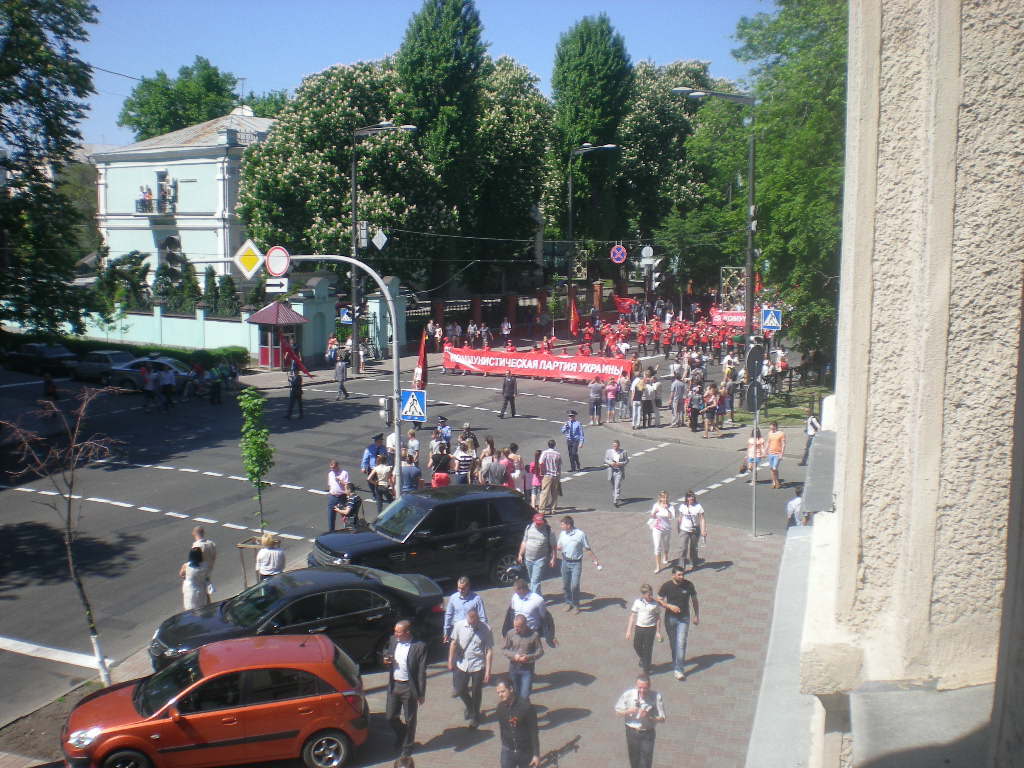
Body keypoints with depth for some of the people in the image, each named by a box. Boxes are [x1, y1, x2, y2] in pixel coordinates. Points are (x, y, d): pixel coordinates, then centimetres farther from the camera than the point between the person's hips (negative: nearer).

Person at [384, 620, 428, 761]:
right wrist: (386, 661, -7)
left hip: (409, 687, -5)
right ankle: (401, 733, 42)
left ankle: (407, 746, 31)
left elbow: (422, 672, -13)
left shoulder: (419, 646, -17)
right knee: (390, 716, 13)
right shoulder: (393, 640, -1)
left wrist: (421, 693, -11)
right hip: (394, 685, 5)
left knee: (409, 719, 11)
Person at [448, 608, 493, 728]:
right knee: (460, 689, 12)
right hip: (462, 664, 3)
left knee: (476, 692, 11)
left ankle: (475, 716, 35)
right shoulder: (459, 625, -12)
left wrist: (488, 671, -14)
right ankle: (469, 706, 44)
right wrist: (450, 661, 5)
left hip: (478, 666, -3)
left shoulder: (485, 629, -18)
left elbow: (489, 651, -13)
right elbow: (454, 643, 2)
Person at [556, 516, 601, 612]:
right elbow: (559, 547, 14)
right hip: (565, 562, 4)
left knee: (575, 585, -10)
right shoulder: (562, 534, 1)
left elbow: (588, 549, -2)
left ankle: (576, 605, 11)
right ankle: (568, 602, 31)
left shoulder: (580, 534, -12)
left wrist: (596, 560, 1)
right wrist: (559, 549, -10)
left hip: (576, 563, -4)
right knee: (565, 585, 10)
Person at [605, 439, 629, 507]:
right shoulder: (608, 451, 2)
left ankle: (616, 501, -14)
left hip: (619, 471, -3)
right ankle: (618, 498, 35)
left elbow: (627, 460, 4)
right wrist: (610, 463, -14)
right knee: (613, 486, 15)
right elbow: (605, 460, 6)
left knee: (617, 486, -11)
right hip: (611, 470, 3)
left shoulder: (623, 452, -2)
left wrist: (621, 463, -14)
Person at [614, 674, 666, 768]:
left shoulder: (656, 697, -17)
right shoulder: (628, 695, -14)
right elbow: (617, 711, -1)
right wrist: (628, 711, -21)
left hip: (648, 733, -2)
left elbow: (662, 719, -12)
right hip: (632, 731, 2)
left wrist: (649, 717, -29)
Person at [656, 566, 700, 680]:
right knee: (673, 643, 13)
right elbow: (659, 600, -2)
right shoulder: (667, 586, -11)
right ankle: (676, 662, 35)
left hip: (684, 618, -1)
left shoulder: (689, 585, -8)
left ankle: (678, 669, -6)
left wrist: (697, 616, 9)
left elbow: (695, 601, 6)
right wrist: (670, 606, -19)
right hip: (670, 618, 1)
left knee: (681, 643, -10)